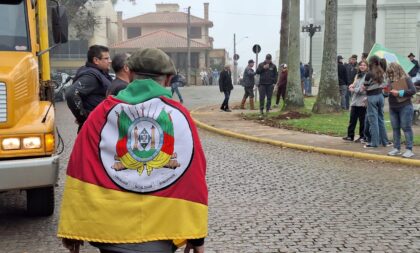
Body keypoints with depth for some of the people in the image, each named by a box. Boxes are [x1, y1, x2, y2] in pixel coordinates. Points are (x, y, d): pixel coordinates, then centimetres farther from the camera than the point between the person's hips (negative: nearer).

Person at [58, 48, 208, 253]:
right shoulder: (180, 115, 1)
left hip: (111, 230, 1)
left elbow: (81, 170, -1)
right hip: (159, 233, 0)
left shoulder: (104, 113, 0)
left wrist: (72, 227, 5)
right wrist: (197, 233, 6)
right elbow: (194, 177, 1)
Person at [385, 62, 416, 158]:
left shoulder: (406, 79, -7)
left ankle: (409, 149, -1)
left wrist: (399, 93, -17)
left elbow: (413, 90, -13)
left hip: (405, 107, -6)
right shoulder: (391, 80, 8)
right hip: (393, 107, 6)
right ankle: (397, 148, 16)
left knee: (406, 128, -4)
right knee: (395, 128, 9)